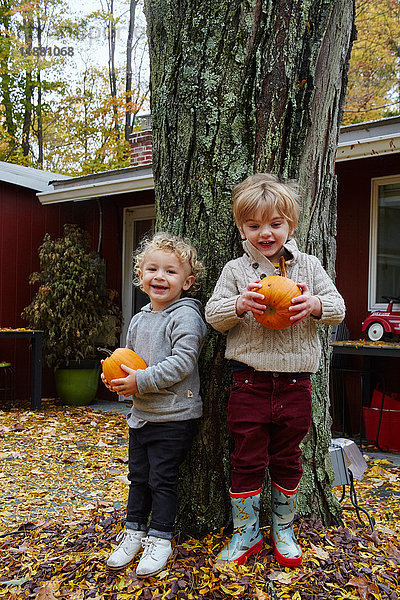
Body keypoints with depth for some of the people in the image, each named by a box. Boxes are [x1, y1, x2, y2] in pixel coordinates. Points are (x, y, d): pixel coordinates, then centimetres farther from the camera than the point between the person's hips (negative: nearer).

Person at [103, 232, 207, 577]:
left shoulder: (186, 316, -13)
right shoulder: (138, 320, 11)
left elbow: (182, 361, -22)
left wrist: (142, 381, -24)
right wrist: (117, 378, 0)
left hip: (175, 416, -7)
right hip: (140, 414, 7)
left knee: (162, 478, 2)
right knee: (138, 476, 16)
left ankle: (160, 539, 18)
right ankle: (134, 532, 30)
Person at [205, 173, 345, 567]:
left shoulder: (308, 266, 5)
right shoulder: (235, 270, 1)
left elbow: (337, 307, 5)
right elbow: (212, 314, -2)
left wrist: (315, 305, -17)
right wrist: (239, 305, -21)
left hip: (294, 382, 2)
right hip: (250, 381, -1)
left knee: (287, 458, 14)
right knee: (247, 458, 6)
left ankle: (283, 528, 32)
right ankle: (245, 532, 23)